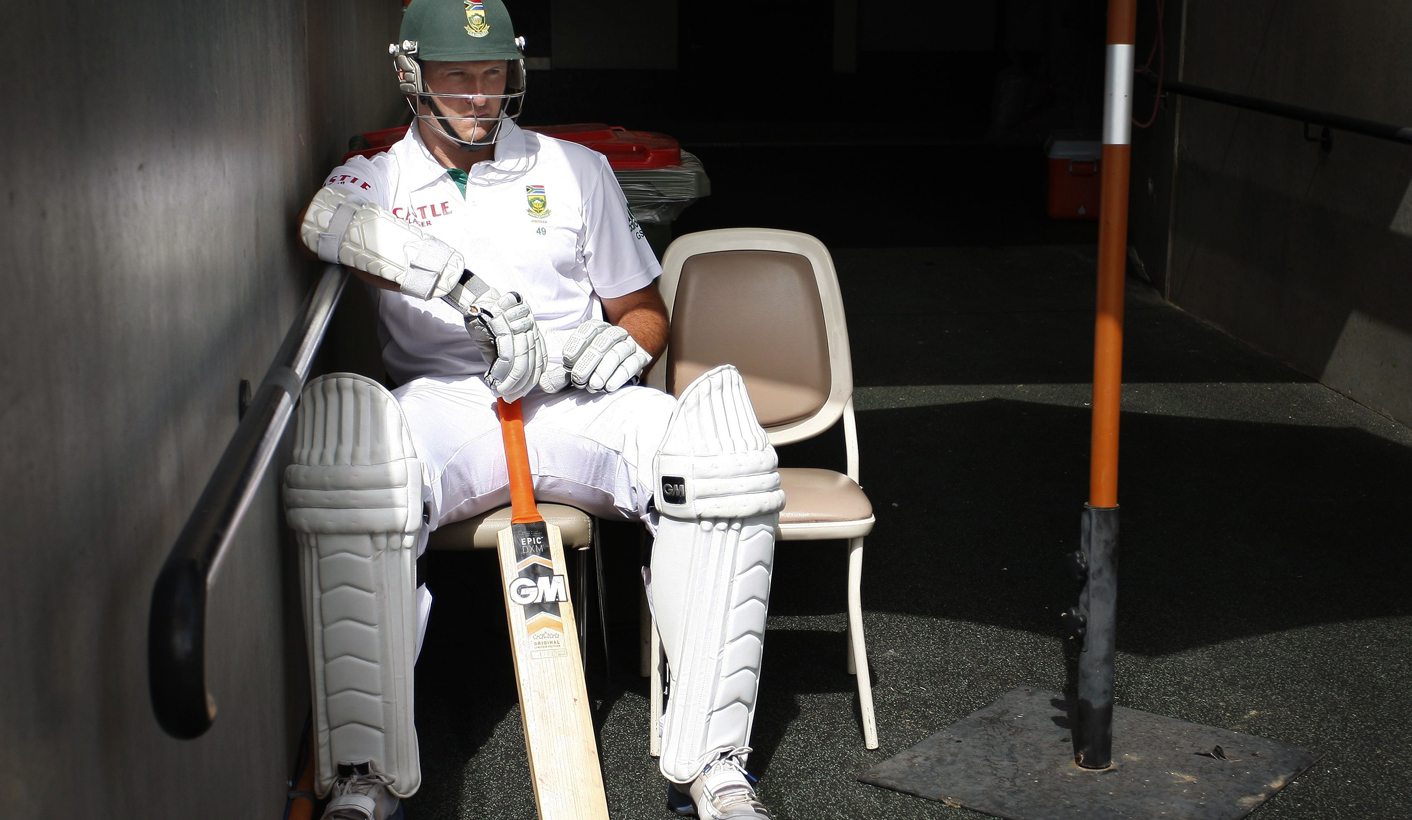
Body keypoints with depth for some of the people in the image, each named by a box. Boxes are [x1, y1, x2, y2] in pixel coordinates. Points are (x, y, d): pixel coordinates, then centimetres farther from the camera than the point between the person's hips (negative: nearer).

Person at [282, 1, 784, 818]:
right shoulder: (377, 178, 14)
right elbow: (329, 218, -14)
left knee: (723, 455, -29)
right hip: (446, 403, -1)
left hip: (580, 404, 2)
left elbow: (646, 314, 24)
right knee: (343, 449, -37)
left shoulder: (576, 170, 22)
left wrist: (618, 348, -3)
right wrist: (476, 296, -28)